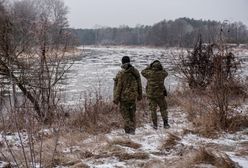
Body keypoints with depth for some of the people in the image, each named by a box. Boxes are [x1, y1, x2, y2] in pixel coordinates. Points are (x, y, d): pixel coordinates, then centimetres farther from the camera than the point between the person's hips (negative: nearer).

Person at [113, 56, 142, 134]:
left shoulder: (120, 73, -13)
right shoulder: (135, 72, 2)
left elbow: (118, 87, -12)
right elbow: (139, 85, 10)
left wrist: (116, 98, -6)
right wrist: (139, 95, 21)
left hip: (124, 97, -4)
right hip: (133, 97, 4)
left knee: (125, 114, 4)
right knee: (132, 114, 14)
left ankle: (128, 130, -2)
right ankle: (132, 130, 15)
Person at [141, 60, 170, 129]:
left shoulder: (149, 73, -10)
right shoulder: (162, 73, -8)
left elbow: (143, 72, 11)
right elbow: (166, 73, 17)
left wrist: (150, 66, 11)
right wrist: (161, 67, 12)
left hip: (151, 94, 0)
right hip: (160, 94, 0)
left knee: (153, 110, 7)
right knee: (163, 109, 12)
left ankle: (155, 125, 7)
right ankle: (165, 123, 6)